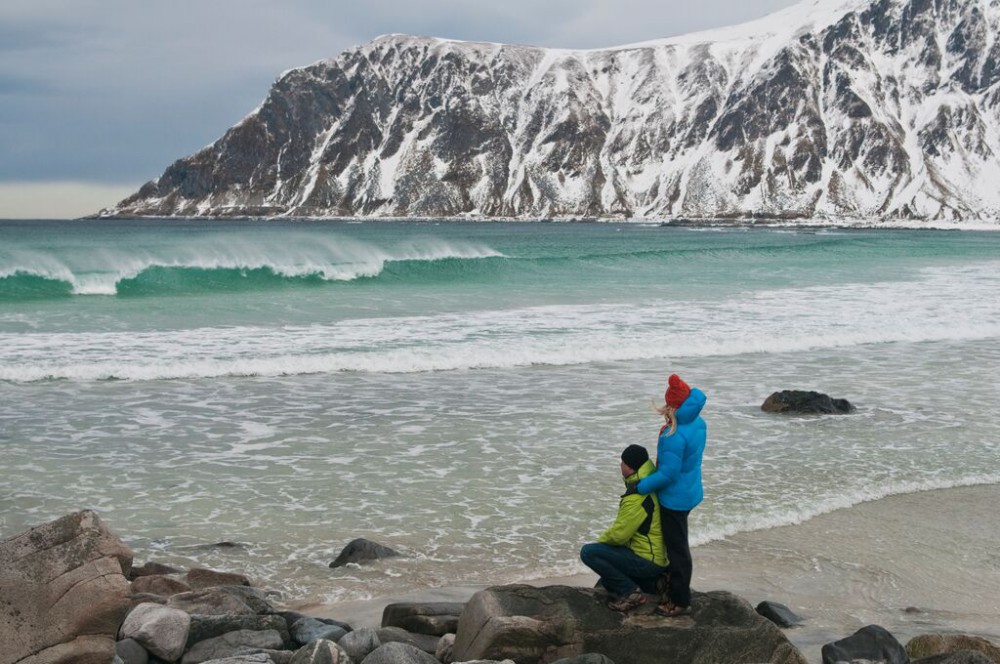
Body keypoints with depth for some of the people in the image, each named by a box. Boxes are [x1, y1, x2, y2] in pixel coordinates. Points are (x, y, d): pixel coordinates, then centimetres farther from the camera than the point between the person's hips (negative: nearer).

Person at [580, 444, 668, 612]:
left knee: (588, 552, -16)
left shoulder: (636, 498, -25)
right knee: (607, 581, 27)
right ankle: (654, 583, 14)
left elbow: (618, 535, -22)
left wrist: (600, 540, -1)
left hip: (647, 562, -10)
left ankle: (630, 592, -11)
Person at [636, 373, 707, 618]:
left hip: (675, 498, -9)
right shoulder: (698, 424, -4)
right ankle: (675, 585, 42)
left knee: (677, 548, 4)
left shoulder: (675, 437, -30)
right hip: (690, 492, 9)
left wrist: (640, 487, -14)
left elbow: (668, 474, -27)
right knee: (677, 544, 25)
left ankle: (680, 601, 15)